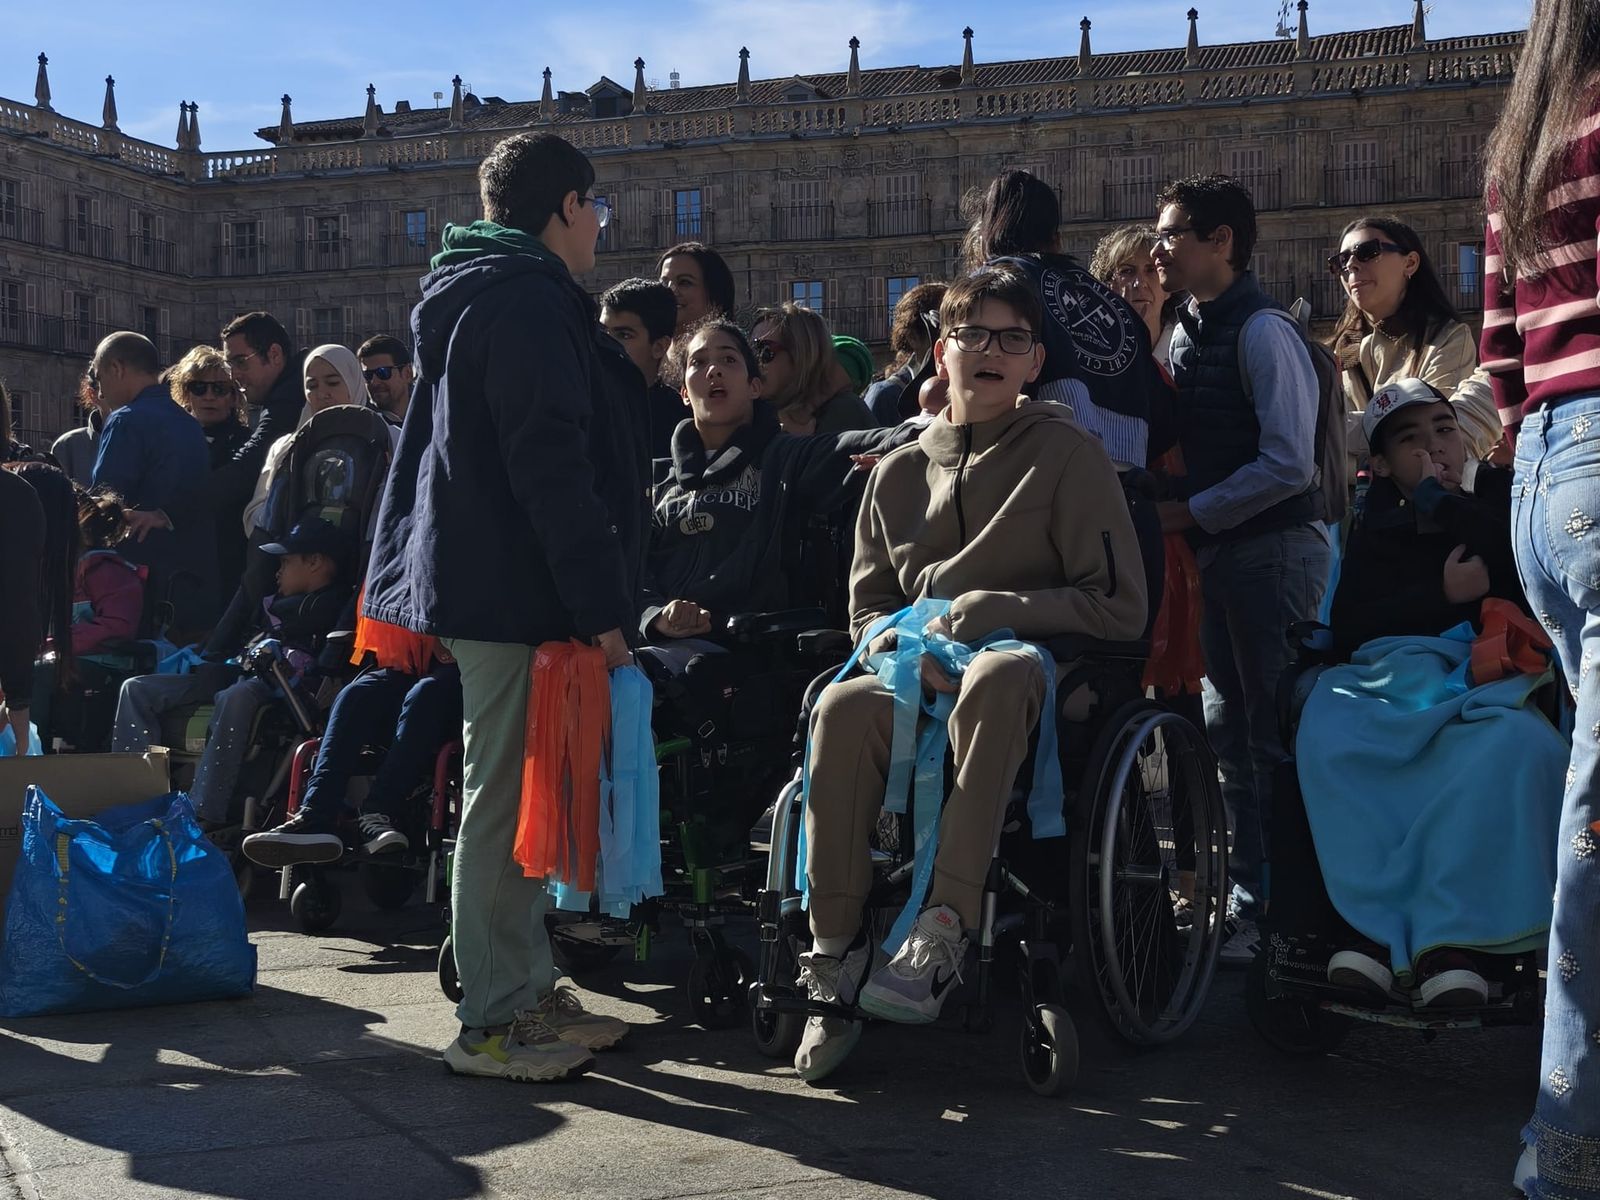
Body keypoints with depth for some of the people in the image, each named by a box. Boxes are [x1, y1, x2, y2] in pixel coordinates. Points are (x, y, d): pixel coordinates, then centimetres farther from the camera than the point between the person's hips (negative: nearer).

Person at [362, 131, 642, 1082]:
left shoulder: (479, 292, 21)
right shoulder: (531, 299, -11)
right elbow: (552, 466, -20)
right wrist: (602, 605, -19)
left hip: (483, 584, 10)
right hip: (516, 590, -10)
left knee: (511, 794, 13)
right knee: (507, 798, -6)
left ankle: (528, 991, 22)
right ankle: (496, 1020, 1)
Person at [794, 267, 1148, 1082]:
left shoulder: (1067, 453, 5)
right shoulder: (899, 472, 17)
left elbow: (1121, 608, -1)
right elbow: (866, 608, 20)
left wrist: (999, 610, -14)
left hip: (1038, 682, -3)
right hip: (919, 687, 3)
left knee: (997, 675, -41)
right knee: (844, 705, -33)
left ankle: (945, 926, -39)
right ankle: (835, 950, -25)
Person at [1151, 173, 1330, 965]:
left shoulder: (1262, 333, -13)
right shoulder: (1184, 335, 13)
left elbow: (1288, 464, -19)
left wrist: (1191, 513, -15)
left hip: (1275, 547, -9)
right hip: (1219, 552, 9)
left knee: (1274, 735, -5)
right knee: (1229, 731, 12)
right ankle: (1251, 899, 22)